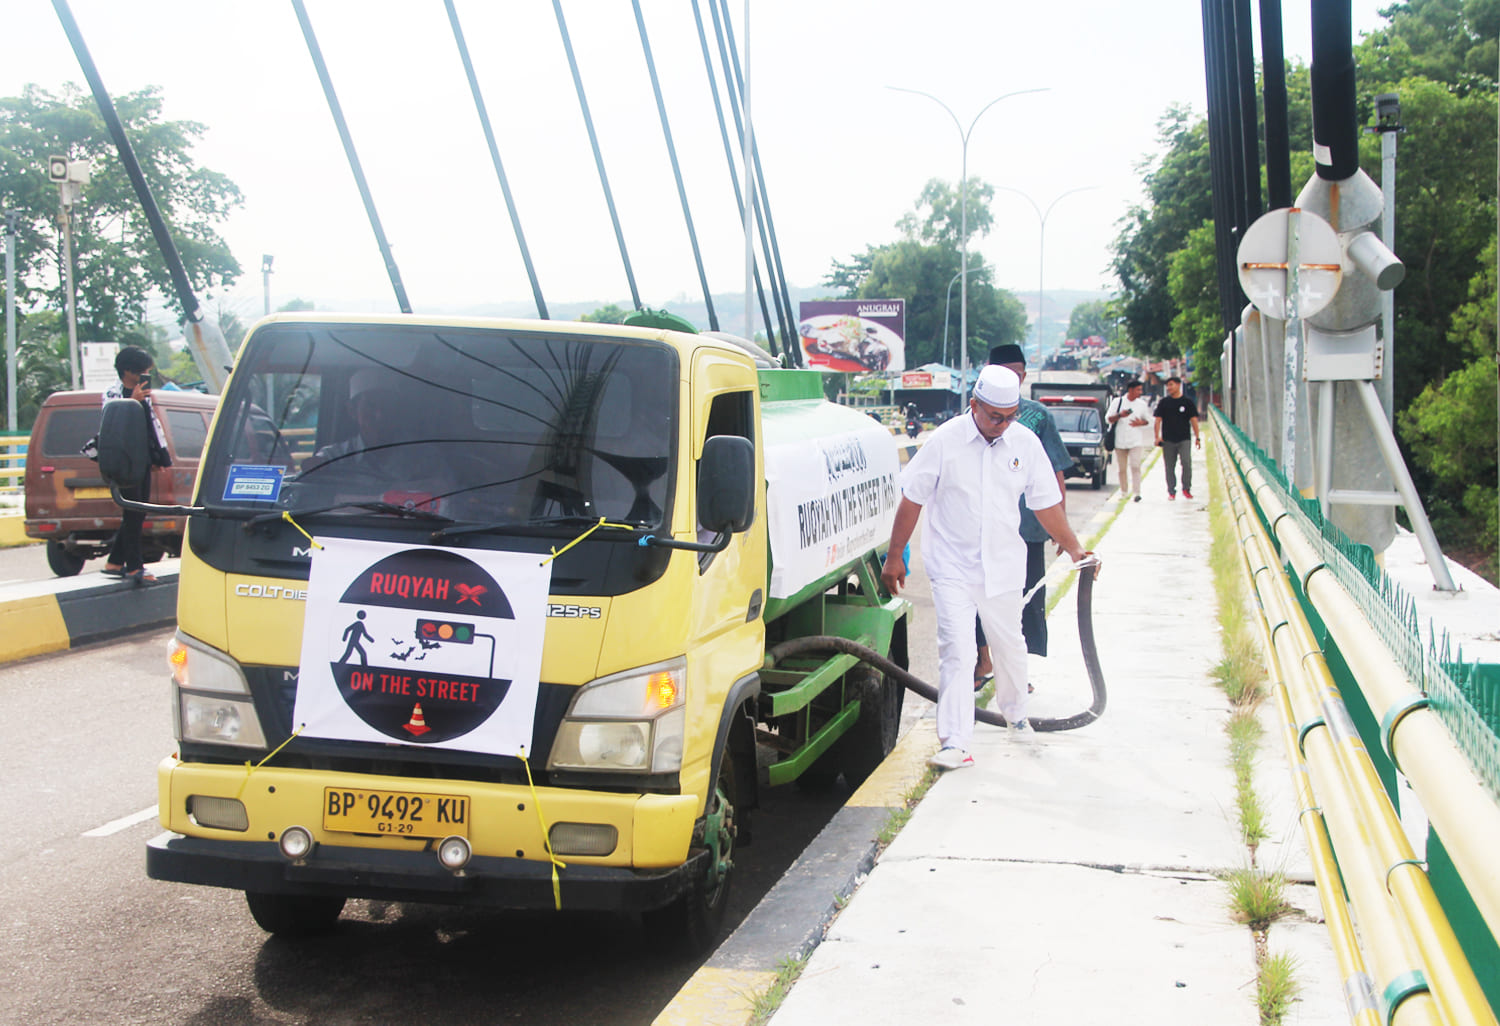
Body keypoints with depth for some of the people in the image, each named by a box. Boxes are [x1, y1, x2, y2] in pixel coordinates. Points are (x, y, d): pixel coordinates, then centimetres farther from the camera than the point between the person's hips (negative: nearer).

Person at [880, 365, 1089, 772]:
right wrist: (894, 557, -2)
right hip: (952, 567, -3)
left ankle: (1016, 715, 42)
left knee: (1009, 645, 17)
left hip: (1003, 567, 3)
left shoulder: (1026, 444, -1)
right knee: (957, 649, -12)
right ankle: (955, 742, -12)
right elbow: (912, 500, -4)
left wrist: (1074, 548, 8)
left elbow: (1046, 504, 9)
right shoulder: (944, 441, -10)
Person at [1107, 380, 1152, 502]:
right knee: (1122, 468, 7)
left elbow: (1148, 420, 15)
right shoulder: (1117, 402, 3)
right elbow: (1109, 419, 2)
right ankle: (1124, 491, 20)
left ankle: (1136, 492, -14)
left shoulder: (1142, 404, 8)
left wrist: (1141, 423, -8)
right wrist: (1120, 415, -17)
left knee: (1135, 466, -13)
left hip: (1136, 441, 0)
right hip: (1120, 440, 0)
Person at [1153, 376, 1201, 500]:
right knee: (1170, 467, 3)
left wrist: (1197, 437, 2)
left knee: (1187, 463, -14)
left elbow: (1193, 420, 7)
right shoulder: (1164, 403, 7)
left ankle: (1186, 489, -1)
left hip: (1184, 439, -1)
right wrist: (1157, 436, -6)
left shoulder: (1188, 402, 5)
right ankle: (1171, 491, 11)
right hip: (1168, 440, 1)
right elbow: (1158, 420, 5)